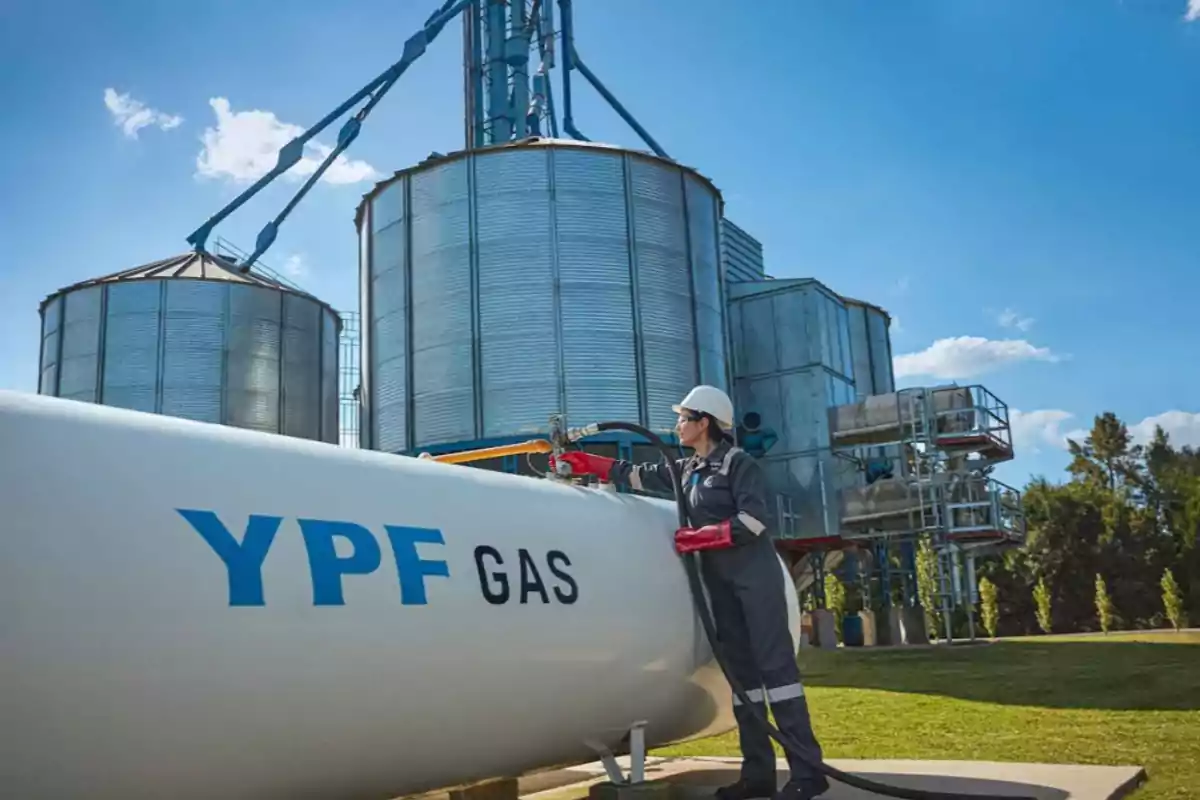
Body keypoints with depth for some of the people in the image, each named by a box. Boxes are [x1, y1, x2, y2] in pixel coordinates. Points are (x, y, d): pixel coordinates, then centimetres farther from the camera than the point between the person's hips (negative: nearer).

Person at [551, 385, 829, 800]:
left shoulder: (739, 463, -5)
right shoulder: (687, 470, 16)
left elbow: (754, 520, -15)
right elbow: (639, 475, 22)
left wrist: (700, 537, -16)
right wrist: (586, 464, 21)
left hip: (754, 573, -7)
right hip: (719, 578, 7)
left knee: (774, 662, -11)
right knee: (740, 669, 4)